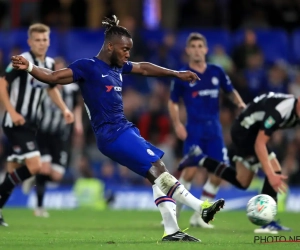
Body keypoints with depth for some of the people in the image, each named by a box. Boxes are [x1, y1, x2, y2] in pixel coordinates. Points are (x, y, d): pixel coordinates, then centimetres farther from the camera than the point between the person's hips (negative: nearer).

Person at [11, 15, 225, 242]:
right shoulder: (88, 67, -8)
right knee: (158, 170, -13)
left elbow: (144, 68, 31)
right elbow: (54, 77, -16)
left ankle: (171, 231, 10)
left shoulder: (118, 67, 15)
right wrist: (29, 67, -33)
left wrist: (177, 74, 37)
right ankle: (201, 207, -10)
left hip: (125, 130, 9)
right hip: (112, 134, -9)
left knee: (158, 174, 6)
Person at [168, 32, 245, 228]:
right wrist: (177, 124, -6)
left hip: (214, 128, 4)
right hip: (194, 129, -4)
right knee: (191, 169, -17)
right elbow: (173, 102, 8)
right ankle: (174, 212, -2)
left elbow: (230, 91, 20)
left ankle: (198, 216, 11)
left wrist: (241, 104, -1)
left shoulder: (217, 72, 7)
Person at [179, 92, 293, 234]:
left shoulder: (295, 110, -8)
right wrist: (271, 174, -39)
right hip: (246, 130, -9)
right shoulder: (280, 110, -33)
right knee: (274, 170, -18)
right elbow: (259, 144, -33)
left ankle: (199, 159, 18)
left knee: (241, 182, 14)